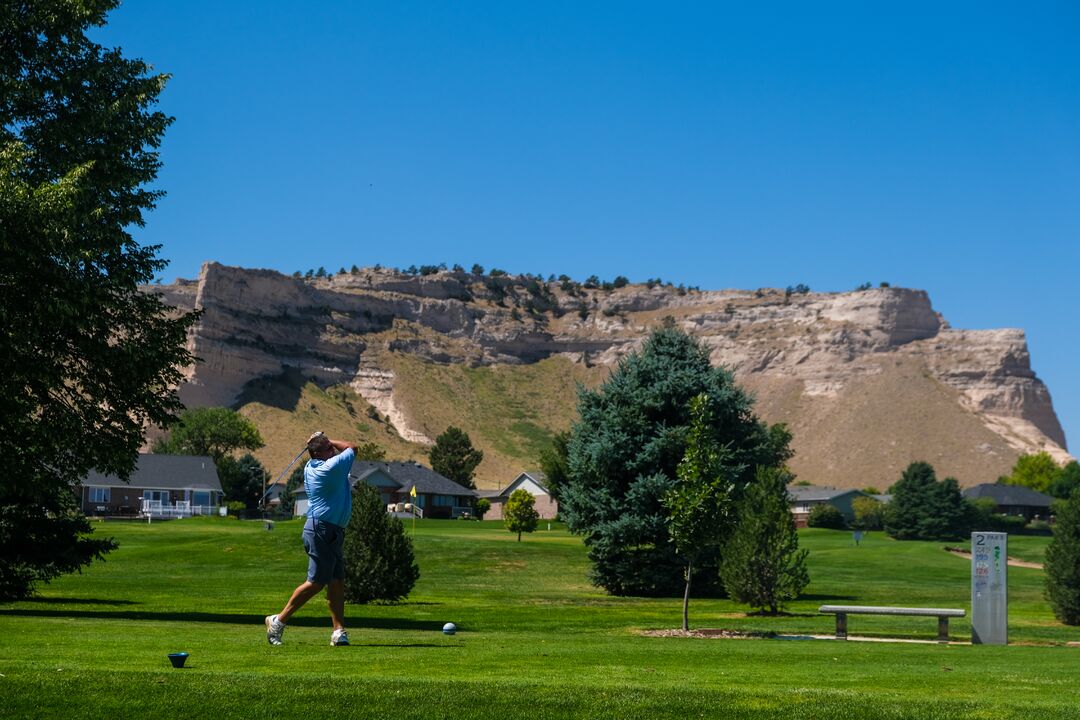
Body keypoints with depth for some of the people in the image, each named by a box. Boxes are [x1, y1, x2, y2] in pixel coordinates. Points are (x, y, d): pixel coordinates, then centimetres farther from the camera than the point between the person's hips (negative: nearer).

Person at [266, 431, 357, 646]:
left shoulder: (311, 467, 10)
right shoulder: (332, 467, -16)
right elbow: (352, 447, 1)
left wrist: (323, 441, 15)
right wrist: (331, 442, 11)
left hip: (332, 532, 10)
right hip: (322, 530, -10)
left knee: (337, 581, 6)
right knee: (316, 582, -6)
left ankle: (339, 631, 4)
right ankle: (279, 621, 1)